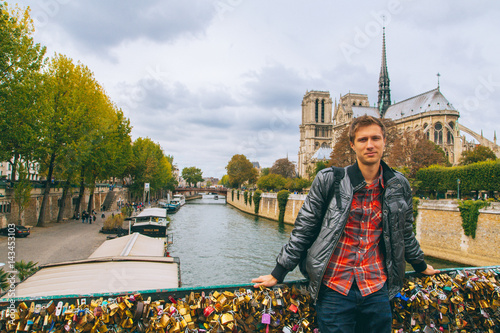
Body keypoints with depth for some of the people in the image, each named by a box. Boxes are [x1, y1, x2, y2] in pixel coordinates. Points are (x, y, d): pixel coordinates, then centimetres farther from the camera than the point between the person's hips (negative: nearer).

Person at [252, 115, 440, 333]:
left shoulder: (398, 186, 3)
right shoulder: (328, 180, -7)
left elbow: (405, 233, 19)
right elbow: (303, 229, -2)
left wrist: (420, 266, 31)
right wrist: (278, 274, -1)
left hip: (377, 289, 3)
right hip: (334, 288, -2)